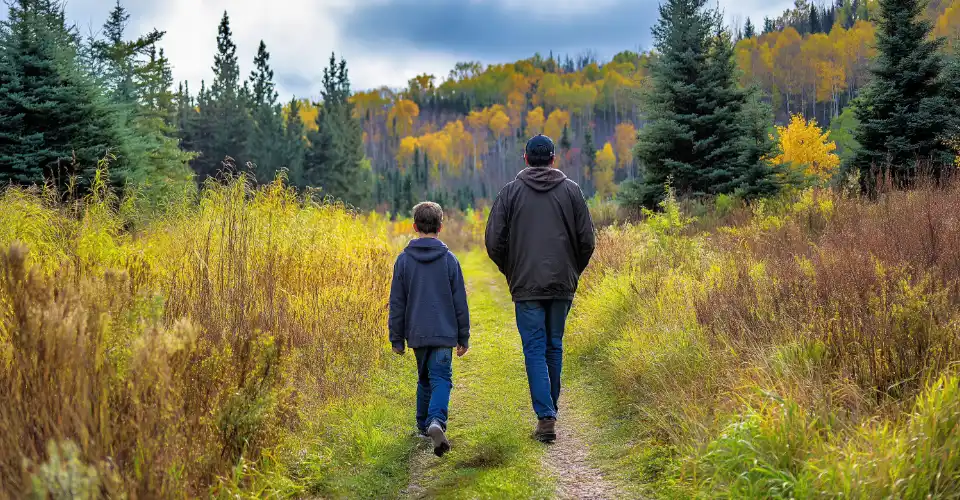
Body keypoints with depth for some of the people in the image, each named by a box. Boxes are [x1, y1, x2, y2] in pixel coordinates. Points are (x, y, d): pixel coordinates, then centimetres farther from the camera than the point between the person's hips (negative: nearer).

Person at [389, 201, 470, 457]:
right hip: (444, 333, -2)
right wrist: (464, 337, 9)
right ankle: (436, 421, -28)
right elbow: (460, 302, 1)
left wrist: (397, 338, 10)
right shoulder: (449, 259, -3)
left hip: (417, 333, 2)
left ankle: (424, 424, 27)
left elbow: (397, 303, 2)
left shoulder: (404, 259, 0)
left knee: (425, 379, 20)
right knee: (441, 379, -5)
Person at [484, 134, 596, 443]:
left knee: (535, 350, 0)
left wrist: (510, 272, 13)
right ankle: (550, 409, 24)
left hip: (526, 287, -2)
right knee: (554, 347, 14)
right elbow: (587, 240, 2)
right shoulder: (571, 190, 3)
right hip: (562, 285, 2)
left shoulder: (511, 191, 0)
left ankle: (546, 417, -8)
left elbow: (493, 241, -2)